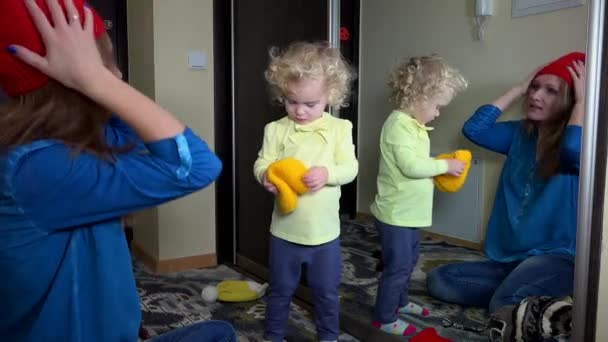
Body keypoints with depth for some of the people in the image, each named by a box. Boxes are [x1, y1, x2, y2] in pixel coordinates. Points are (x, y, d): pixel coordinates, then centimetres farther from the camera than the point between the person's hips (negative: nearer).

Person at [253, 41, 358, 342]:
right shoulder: (276, 129, -5)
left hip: (324, 231, 0)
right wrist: (266, 176, -29)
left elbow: (350, 168, -8)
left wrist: (327, 173, -28)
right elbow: (262, 163, -6)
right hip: (285, 229, 1)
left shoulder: (339, 128, -5)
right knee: (280, 289, 18)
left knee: (326, 292, 17)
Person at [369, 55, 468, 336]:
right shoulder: (399, 123, -21)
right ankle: (384, 318, 17)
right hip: (395, 213, -10)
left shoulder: (413, 124, 11)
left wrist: (439, 169, 1)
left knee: (409, 261, 24)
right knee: (397, 266, 2)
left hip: (409, 212, 10)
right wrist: (445, 165, -17)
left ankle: (399, 301, 43)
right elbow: (410, 165, -28)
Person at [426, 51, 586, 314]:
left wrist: (582, 100, -18)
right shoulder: (520, 134, 9)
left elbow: (575, 151, -34)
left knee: (505, 306, -33)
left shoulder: (577, 138, -8)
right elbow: (473, 129, -6)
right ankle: (524, 297, -7)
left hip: (556, 256, -6)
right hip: (509, 257, 7)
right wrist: (519, 89, 0)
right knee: (439, 280, -7)